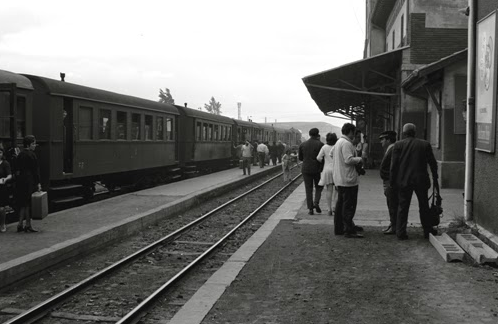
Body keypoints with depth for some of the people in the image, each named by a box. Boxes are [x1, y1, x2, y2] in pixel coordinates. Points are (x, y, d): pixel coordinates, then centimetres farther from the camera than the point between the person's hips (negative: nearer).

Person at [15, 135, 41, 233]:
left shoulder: (20, 154, 12)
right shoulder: (31, 155, -12)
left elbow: (17, 169, 13)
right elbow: (35, 170, -14)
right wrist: (38, 183, -12)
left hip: (20, 180, 8)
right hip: (29, 180, -8)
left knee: (23, 203, 14)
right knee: (29, 203, 0)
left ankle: (20, 224, 13)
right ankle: (28, 225, 5)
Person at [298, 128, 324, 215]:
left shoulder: (302, 145, 3)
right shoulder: (320, 144, -8)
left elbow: (300, 158, 10)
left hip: (306, 169, 2)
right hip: (317, 169, -2)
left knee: (308, 189, 7)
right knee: (319, 187, 16)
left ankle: (310, 209, 5)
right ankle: (316, 203, -4)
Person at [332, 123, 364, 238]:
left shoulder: (338, 142, 16)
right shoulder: (346, 143, -16)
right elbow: (349, 160, -24)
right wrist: (359, 159, -9)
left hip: (339, 180, 11)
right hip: (348, 180, -11)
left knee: (341, 204, 15)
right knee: (349, 205, -6)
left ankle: (339, 228, 21)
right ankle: (349, 230, -4)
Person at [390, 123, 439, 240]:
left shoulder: (398, 145, -3)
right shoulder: (425, 144, 3)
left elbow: (394, 165, -5)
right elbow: (432, 163, 5)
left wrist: (392, 181, 2)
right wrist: (435, 179, 14)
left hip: (404, 181, -1)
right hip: (421, 181, 1)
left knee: (403, 207, 4)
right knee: (424, 207, 13)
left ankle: (401, 232, 3)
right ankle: (428, 231, 20)